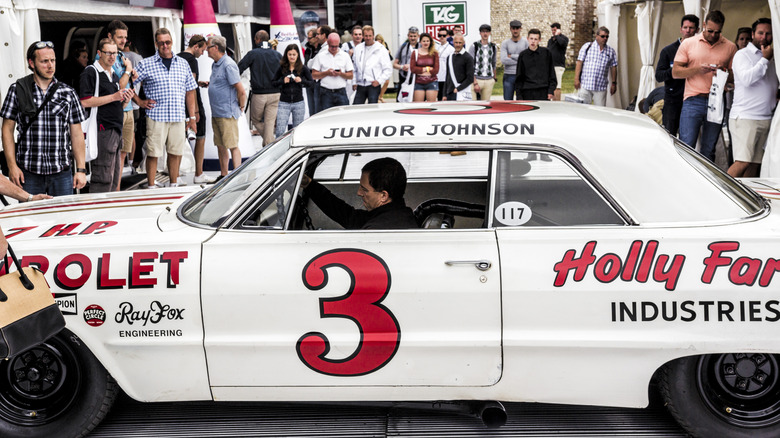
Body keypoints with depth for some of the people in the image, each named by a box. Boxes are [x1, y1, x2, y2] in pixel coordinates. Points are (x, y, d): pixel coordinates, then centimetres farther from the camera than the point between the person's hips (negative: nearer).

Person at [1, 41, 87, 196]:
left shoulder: (68, 93, 8)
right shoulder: (17, 90, 4)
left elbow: (77, 134, 8)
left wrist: (81, 169, 2)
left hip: (62, 173, 1)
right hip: (28, 173, -1)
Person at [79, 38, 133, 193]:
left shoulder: (114, 74, 22)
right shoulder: (91, 73, -5)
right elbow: (85, 101, -16)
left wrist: (125, 99, 5)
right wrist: (114, 97, -16)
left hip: (116, 130, 9)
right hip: (102, 130, -9)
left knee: (114, 179, 10)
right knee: (103, 179, -13)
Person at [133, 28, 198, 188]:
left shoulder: (183, 64, 12)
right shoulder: (146, 64, 1)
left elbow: (190, 92, 15)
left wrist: (192, 117, 11)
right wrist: (140, 102, -1)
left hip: (178, 118, 3)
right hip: (155, 117, -3)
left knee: (175, 153, 9)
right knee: (153, 153, -2)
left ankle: (174, 186, 21)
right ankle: (151, 187, 7)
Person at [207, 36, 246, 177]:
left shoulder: (228, 65, -16)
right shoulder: (215, 65, 15)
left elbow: (241, 91, -16)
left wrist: (241, 107, -6)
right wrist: (208, 83, 13)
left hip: (227, 113, -10)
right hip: (216, 113, 10)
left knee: (232, 146, -7)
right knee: (220, 146, 13)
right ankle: (223, 176, 21)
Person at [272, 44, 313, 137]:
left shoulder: (303, 68, 0)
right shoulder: (281, 68, 1)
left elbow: (312, 82, 4)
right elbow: (272, 82, 6)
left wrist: (302, 81, -14)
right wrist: (282, 81, -12)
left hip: (298, 103, 1)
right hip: (283, 103, 0)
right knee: (280, 131, -8)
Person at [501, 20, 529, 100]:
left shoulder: (526, 42, 2)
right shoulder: (505, 43, 2)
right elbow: (504, 60, -11)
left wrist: (511, 56, -8)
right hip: (509, 76, 1)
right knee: (508, 100, 5)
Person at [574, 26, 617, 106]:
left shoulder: (611, 51, 11)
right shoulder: (587, 46, 5)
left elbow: (613, 68, 13)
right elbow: (579, 63, 2)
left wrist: (614, 83, 9)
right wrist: (576, 79, -5)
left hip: (601, 88, 2)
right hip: (585, 85, -1)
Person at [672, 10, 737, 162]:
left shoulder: (730, 47, 10)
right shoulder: (688, 43, 6)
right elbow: (675, 72, 3)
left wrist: (724, 71, -9)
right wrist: (698, 70, -12)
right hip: (693, 102, -2)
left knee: (709, 150, 6)